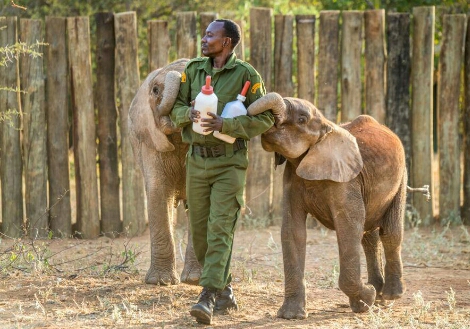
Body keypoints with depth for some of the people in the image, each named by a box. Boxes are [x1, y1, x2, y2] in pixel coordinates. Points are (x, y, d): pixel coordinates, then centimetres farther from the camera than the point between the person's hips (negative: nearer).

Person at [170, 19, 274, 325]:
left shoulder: (246, 74, -9)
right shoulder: (194, 69, 5)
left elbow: (265, 118, -12)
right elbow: (175, 109, 7)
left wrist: (224, 124, -22)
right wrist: (189, 113, -16)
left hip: (229, 163, -5)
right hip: (197, 160, 5)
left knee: (220, 230, -14)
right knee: (200, 230, 8)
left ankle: (207, 300, -21)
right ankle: (225, 293, 23)